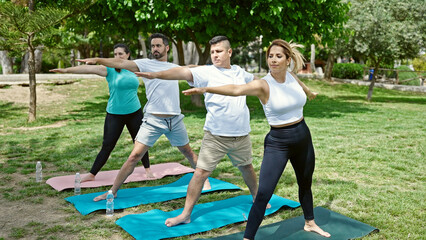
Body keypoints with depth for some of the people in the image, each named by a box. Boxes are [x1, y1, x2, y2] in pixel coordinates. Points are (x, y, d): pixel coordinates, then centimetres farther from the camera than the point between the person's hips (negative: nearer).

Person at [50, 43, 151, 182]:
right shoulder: (110, 69, -9)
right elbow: (89, 69, -20)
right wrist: (67, 70, -28)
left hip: (135, 112, 3)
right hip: (115, 114, -3)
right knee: (107, 146, -1)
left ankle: (147, 169, 32)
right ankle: (92, 174, 11)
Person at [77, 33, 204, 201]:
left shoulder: (175, 68, 12)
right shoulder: (145, 64, 0)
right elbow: (120, 64, -13)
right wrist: (97, 60, -24)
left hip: (175, 119, 3)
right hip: (153, 120, -3)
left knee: (187, 151, 17)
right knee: (135, 156, -8)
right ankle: (113, 191, 3)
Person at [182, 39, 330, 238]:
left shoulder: (292, 77, -1)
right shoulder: (263, 85, -18)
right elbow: (236, 89, -36)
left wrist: (308, 92, 47)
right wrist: (206, 89, -51)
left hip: (303, 137, 6)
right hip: (277, 142, -6)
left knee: (305, 183, 23)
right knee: (263, 194, -13)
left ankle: (309, 223, 47)